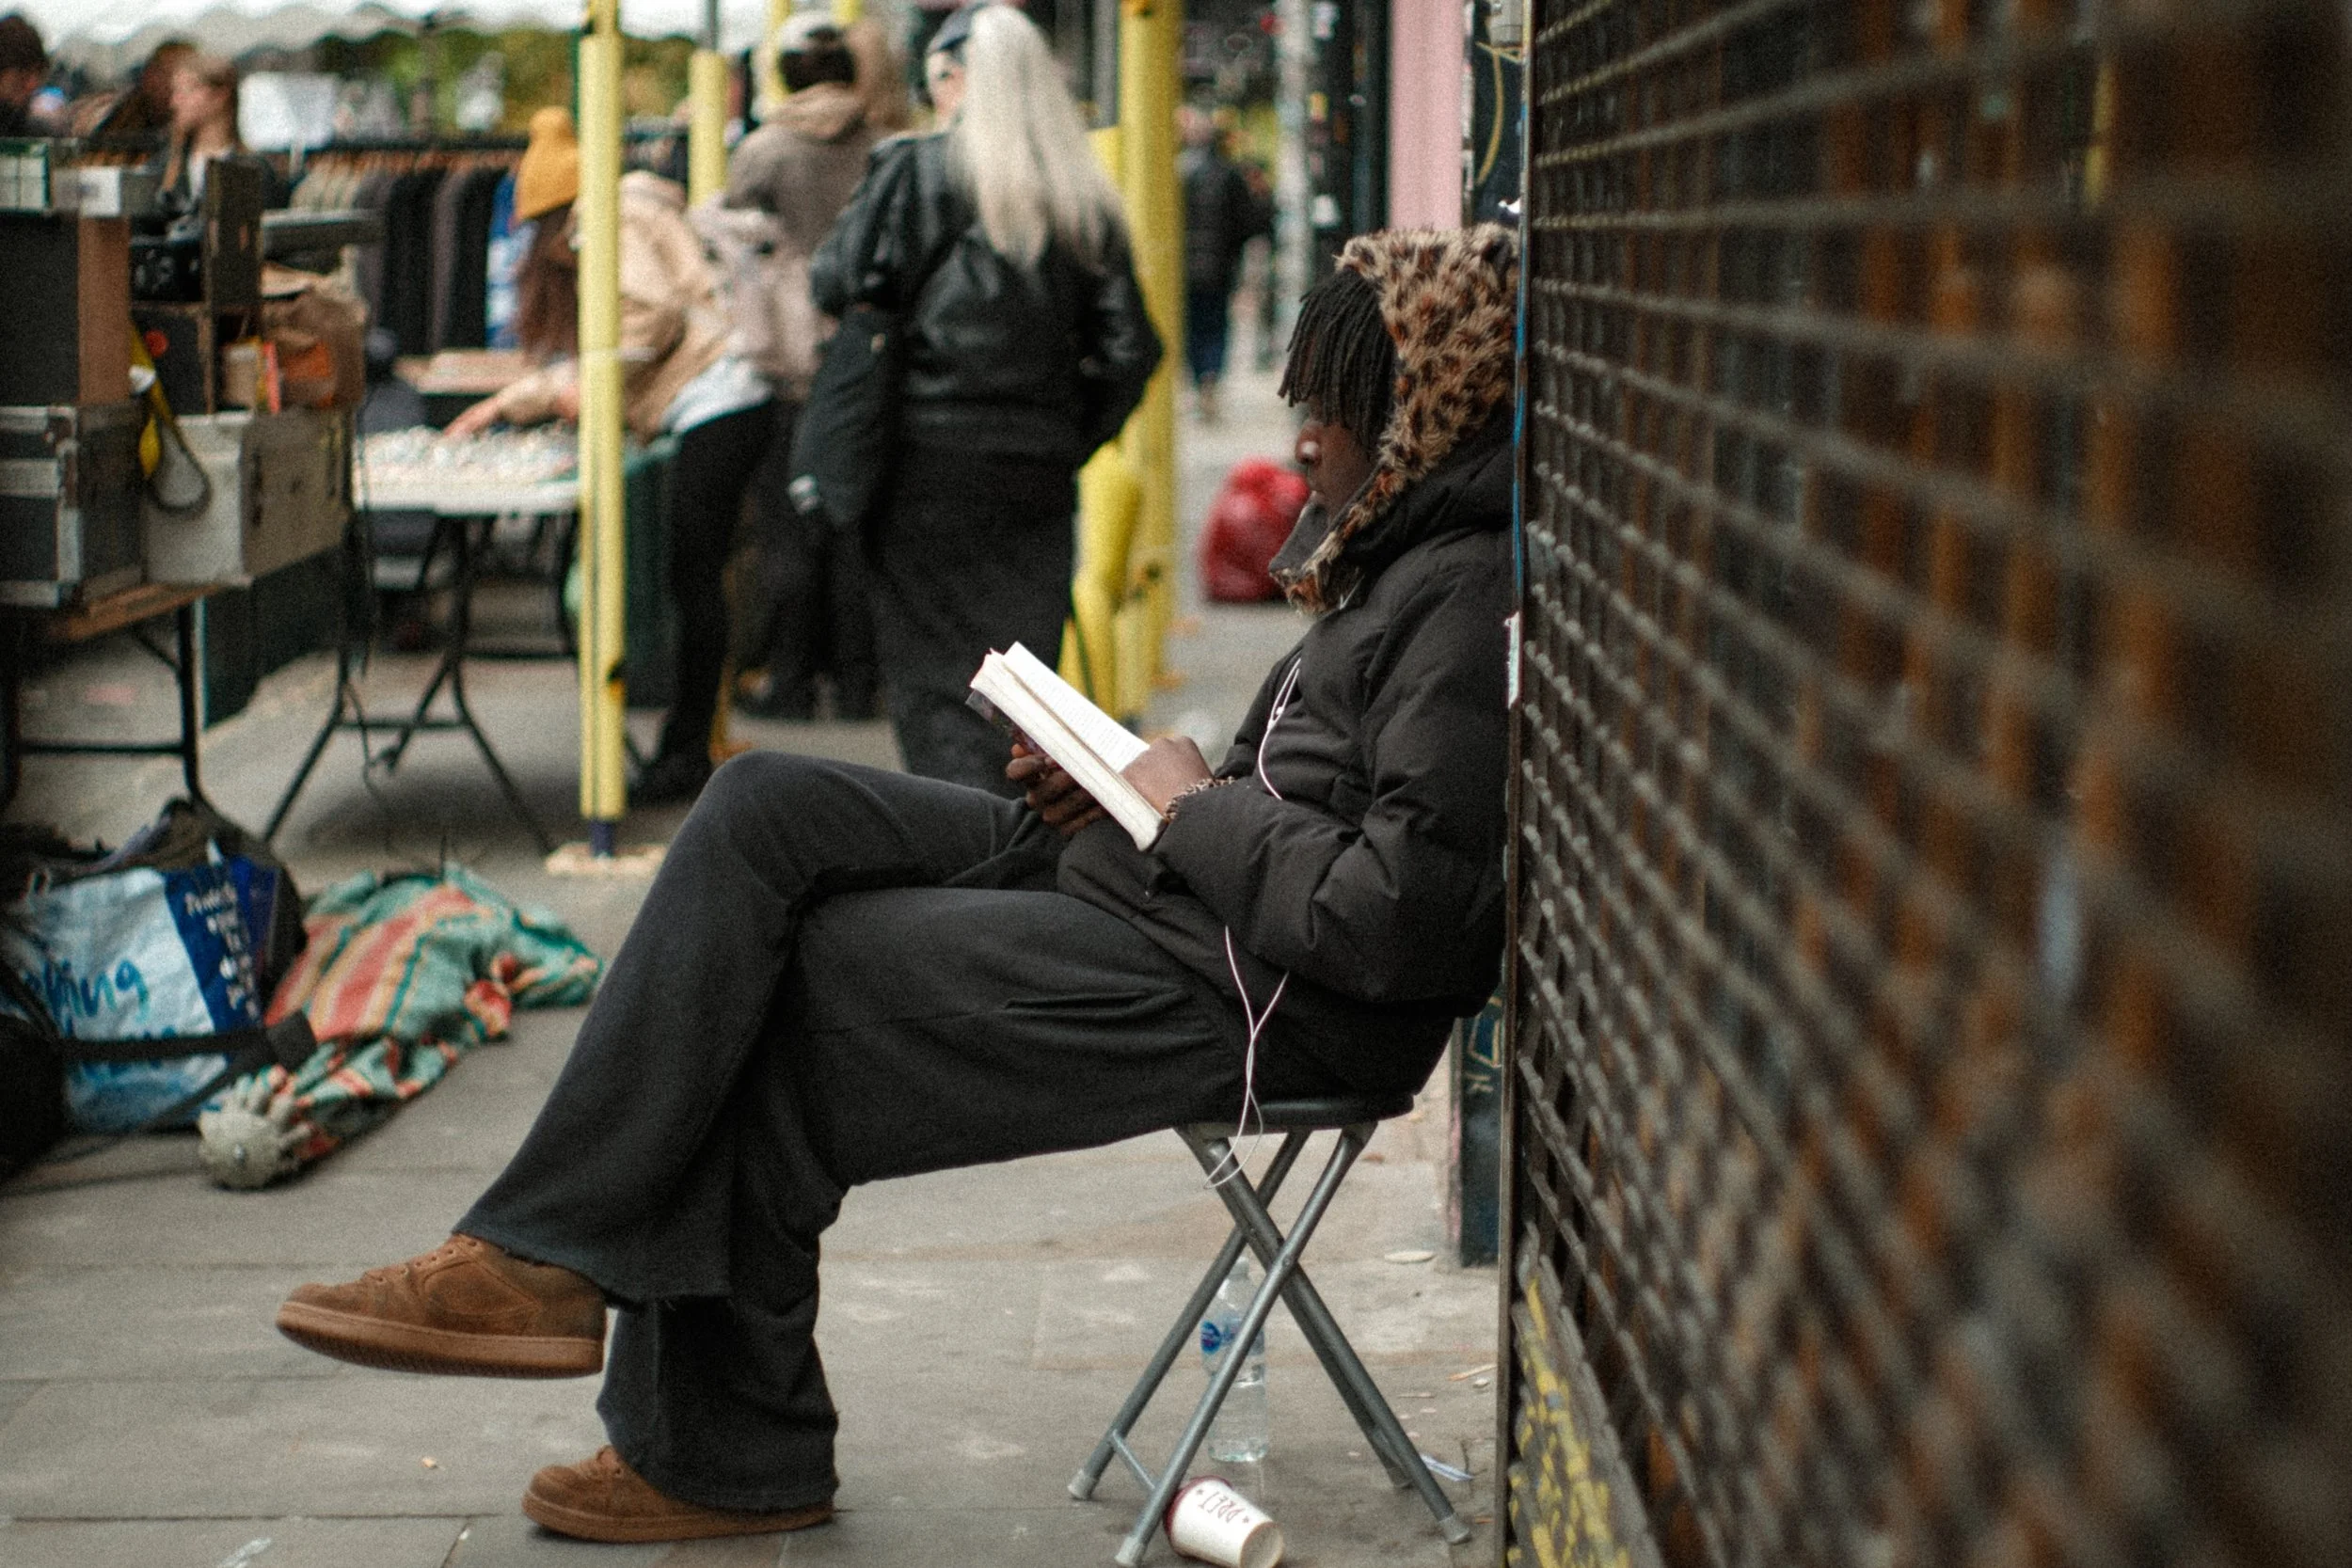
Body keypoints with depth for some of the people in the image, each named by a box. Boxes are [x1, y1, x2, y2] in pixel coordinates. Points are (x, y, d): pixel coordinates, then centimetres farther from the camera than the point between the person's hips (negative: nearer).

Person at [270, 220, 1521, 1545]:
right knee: (767, 810, -1)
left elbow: (1394, 921, -25)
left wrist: (1198, 811, -13)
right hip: (1138, 883, 10)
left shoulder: (1474, 602, -18)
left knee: (771, 989, -7)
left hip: (1249, 993, -10)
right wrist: (1130, 790, 6)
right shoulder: (1404, 554, 14)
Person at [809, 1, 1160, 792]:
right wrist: (1069, 441, 10)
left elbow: (837, 288, -11)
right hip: (1040, 469, 4)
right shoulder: (1087, 200, 6)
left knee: (932, 679, 1)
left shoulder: (915, 171, -6)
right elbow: (1129, 348, 3)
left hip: (931, 459, -4)